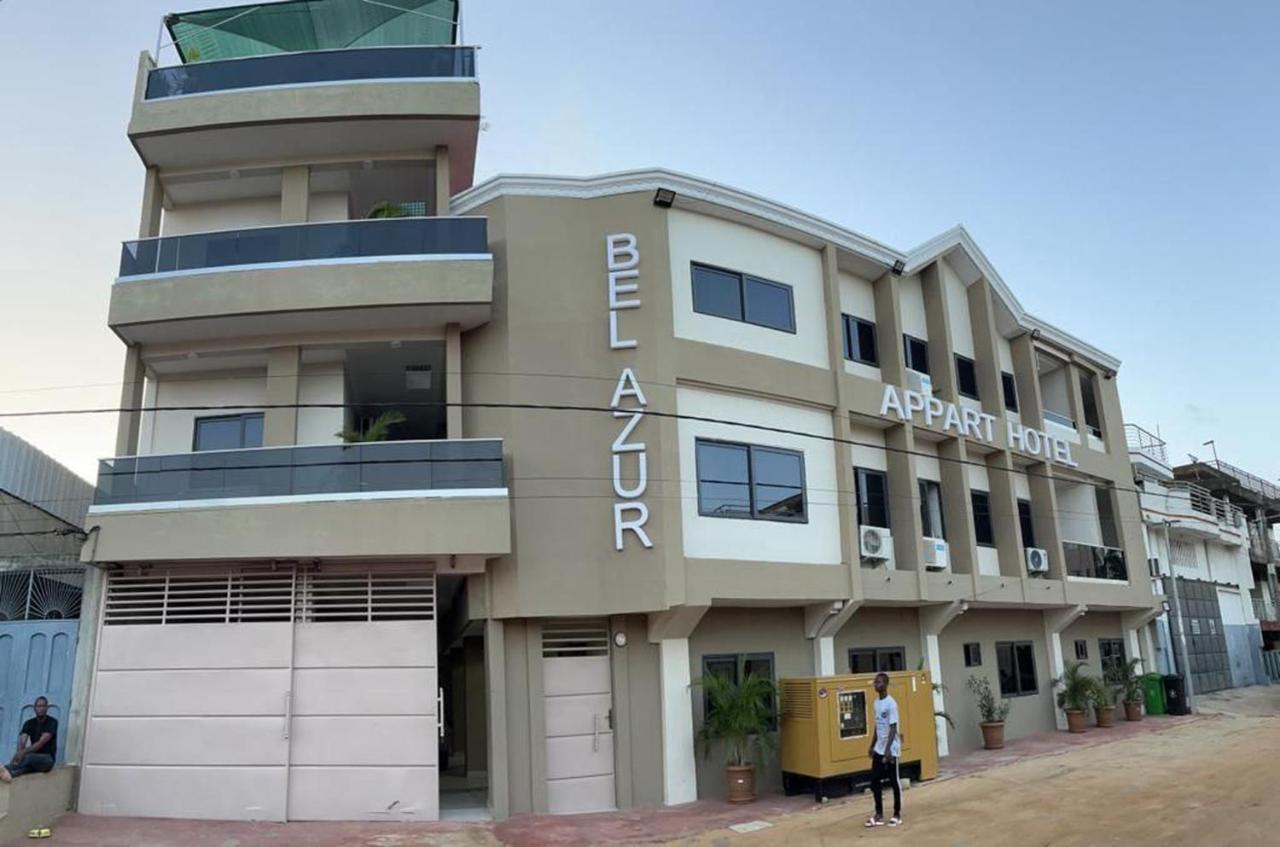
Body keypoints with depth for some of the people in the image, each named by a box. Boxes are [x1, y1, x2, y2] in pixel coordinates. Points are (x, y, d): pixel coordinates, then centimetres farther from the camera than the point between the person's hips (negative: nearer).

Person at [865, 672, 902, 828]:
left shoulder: (891, 703, -15)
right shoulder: (876, 702, 10)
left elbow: (893, 728, -19)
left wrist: (888, 749, -24)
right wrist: (872, 746, 17)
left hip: (891, 750, -8)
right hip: (878, 749, 8)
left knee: (894, 782, 4)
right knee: (874, 781, 7)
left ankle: (897, 815, 16)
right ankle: (879, 815, 15)